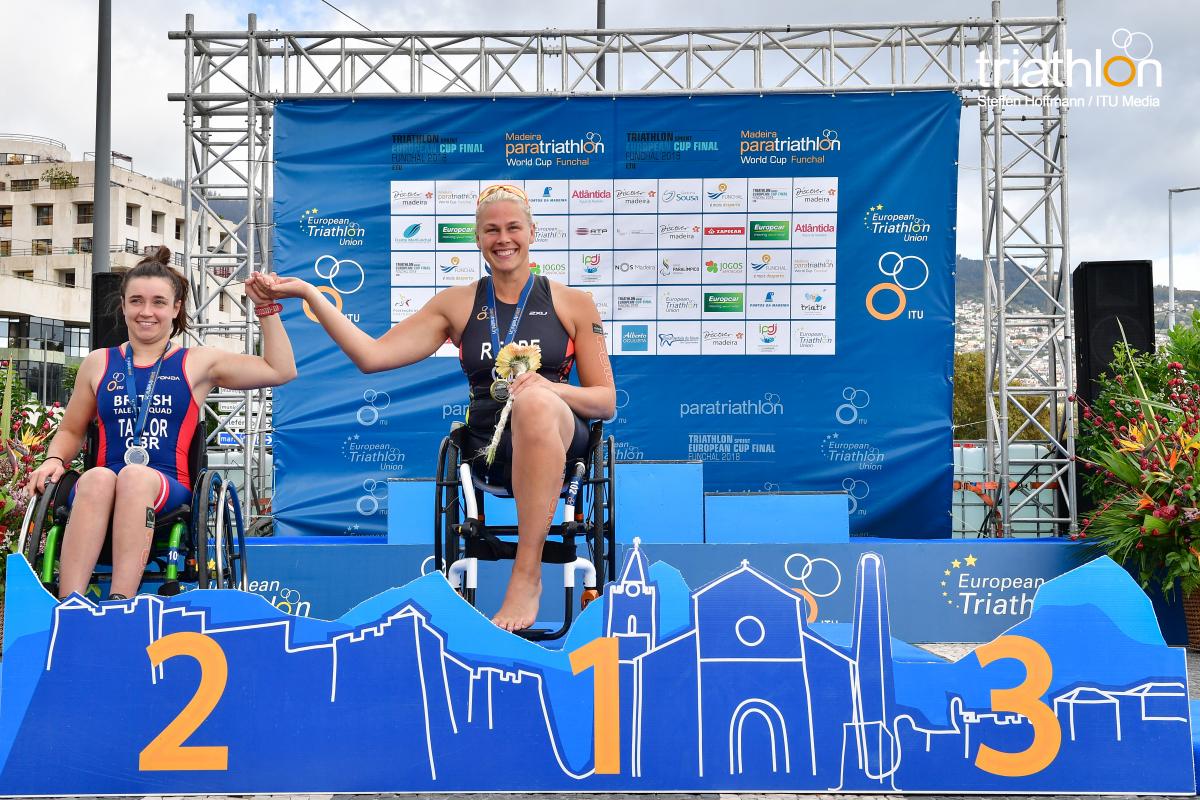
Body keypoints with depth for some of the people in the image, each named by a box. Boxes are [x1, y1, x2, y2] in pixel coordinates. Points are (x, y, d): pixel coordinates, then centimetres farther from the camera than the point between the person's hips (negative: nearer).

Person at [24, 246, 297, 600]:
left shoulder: (198, 363, 14)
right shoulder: (98, 363, 20)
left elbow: (280, 370, 11)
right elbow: (71, 430, 27)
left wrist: (266, 307, 8)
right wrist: (54, 459, 5)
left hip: (169, 488, -1)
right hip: (104, 486, 1)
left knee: (136, 476, -37)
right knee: (97, 478, -36)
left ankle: (120, 604, -47)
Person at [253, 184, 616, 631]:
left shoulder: (573, 304, 8)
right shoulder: (458, 304, 12)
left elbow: (606, 402, 7)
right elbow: (372, 356, 3)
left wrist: (547, 387, -13)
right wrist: (307, 293, -4)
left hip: (562, 438, -2)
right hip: (491, 451, 2)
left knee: (534, 401, -37)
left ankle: (525, 576, -31)